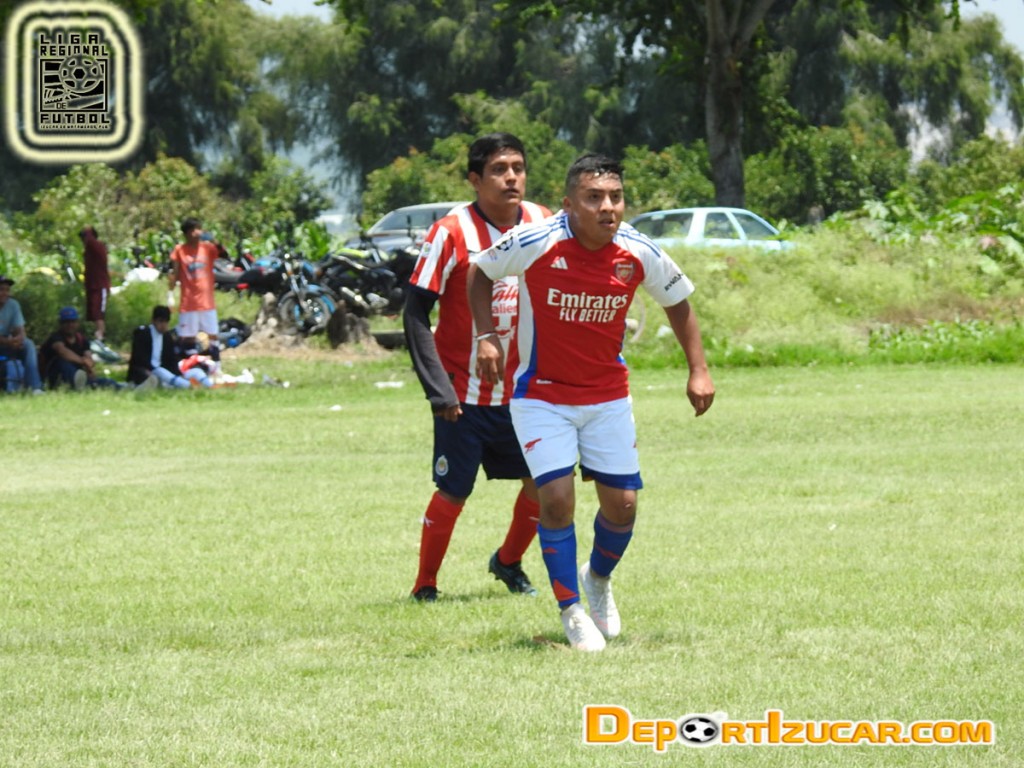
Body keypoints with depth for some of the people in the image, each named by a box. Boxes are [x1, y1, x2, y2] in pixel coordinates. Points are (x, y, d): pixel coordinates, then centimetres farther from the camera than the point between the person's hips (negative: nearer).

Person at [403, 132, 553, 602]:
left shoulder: (544, 225, -1)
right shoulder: (451, 233, -14)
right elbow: (415, 312, -13)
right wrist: (437, 389, -18)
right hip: (466, 394, -5)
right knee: (453, 493, -2)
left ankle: (508, 563, 30)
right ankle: (425, 587, 15)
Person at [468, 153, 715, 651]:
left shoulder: (639, 255, -12)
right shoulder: (536, 244, -20)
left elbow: (677, 301, 7)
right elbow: (480, 272, -1)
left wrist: (698, 370, -1)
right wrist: (485, 337, -12)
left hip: (608, 396, 3)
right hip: (542, 396, -3)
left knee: (622, 504, 3)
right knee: (556, 499, -14)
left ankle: (598, 579, 35)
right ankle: (571, 610, 5)